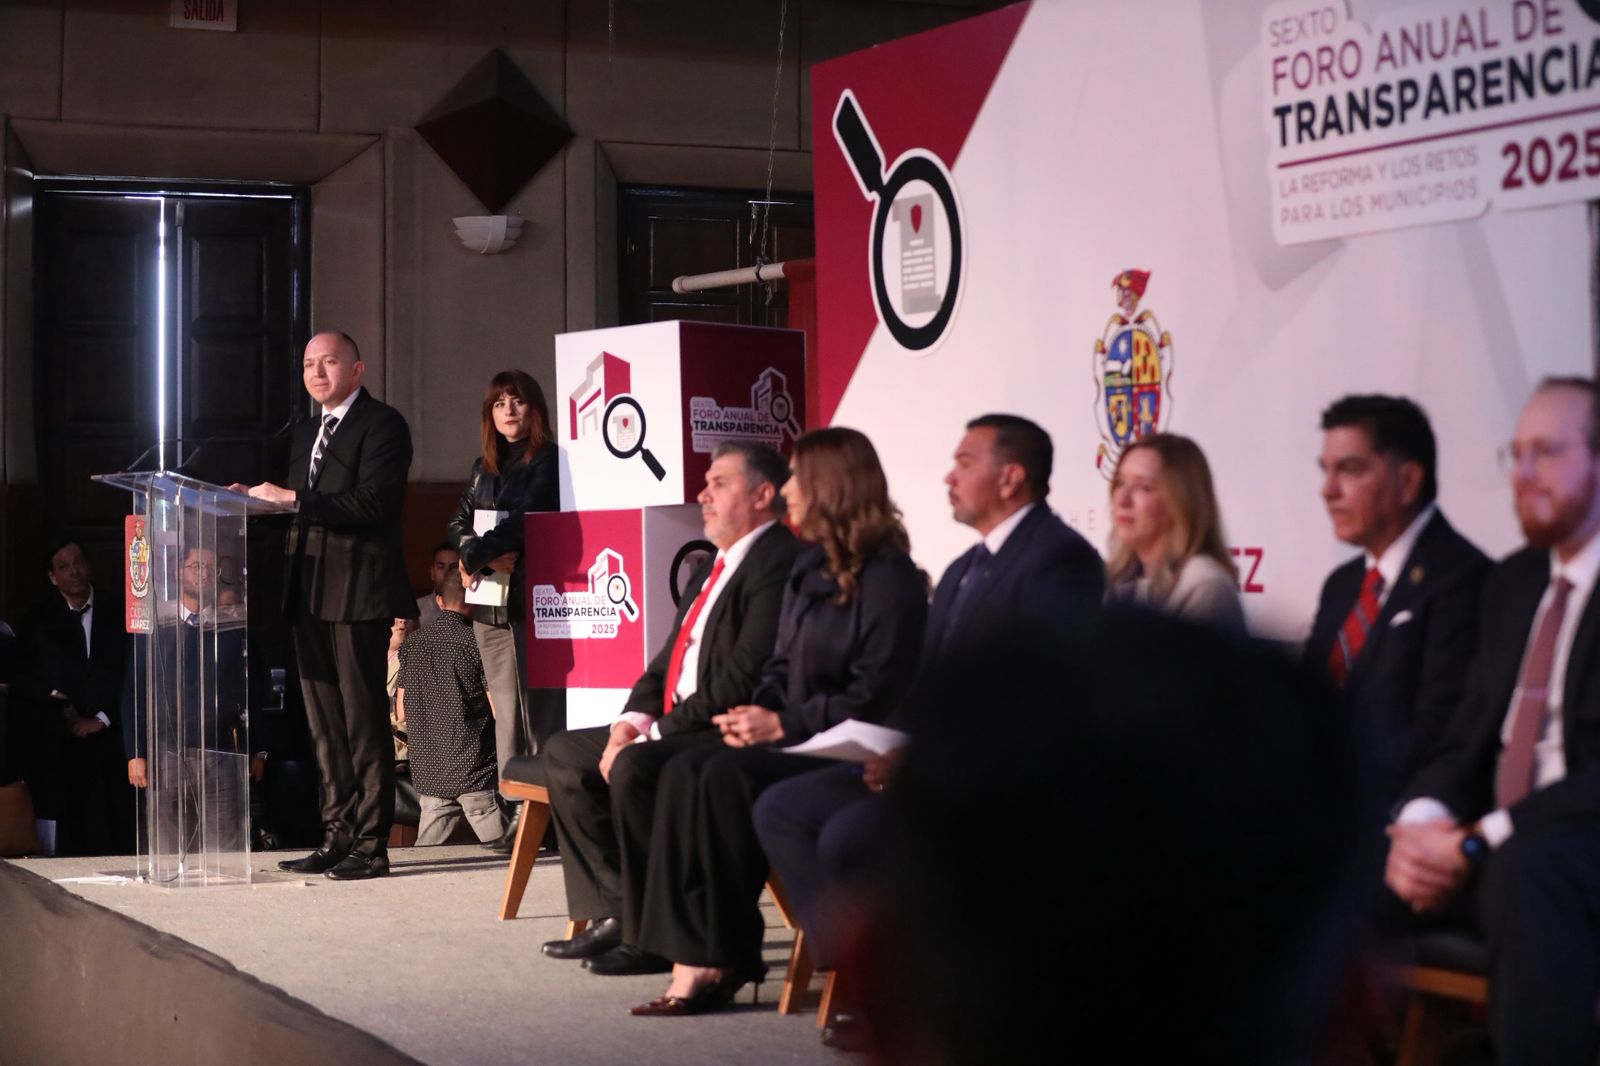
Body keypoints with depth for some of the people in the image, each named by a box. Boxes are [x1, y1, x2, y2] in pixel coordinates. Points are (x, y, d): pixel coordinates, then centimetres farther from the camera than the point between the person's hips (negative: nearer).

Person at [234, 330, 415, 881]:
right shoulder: (306, 434, 22)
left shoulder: (382, 424, -5)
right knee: (325, 725, 10)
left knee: (364, 722, -6)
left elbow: (372, 504, -17)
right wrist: (263, 498, 1)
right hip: (310, 594, 8)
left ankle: (370, 845, -3)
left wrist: (292, 499, -18)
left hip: (358, 592, -8)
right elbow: (304, 512, 19)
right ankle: (337, 836, 16)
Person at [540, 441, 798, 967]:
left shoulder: (777, 565, -15)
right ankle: (617, 910, 4)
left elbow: (742, 681, -22)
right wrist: (632, 721, 0)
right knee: (565, 753, 7)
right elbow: (668, 661, 19)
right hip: (679, 729, 11)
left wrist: (655, 734, -18)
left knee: (634, 767, -32)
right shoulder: (712, 568, 18)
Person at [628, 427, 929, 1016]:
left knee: (727, 777, -29)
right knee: (686, 769, -19)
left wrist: (784, 724, -15)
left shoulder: (890, 578, -11)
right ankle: (692, 960, -27)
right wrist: (757, 713, -1)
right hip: (793, 741, 8)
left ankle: (723, 962, -18)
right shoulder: (808, 568, 17)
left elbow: (875, 696, -16)